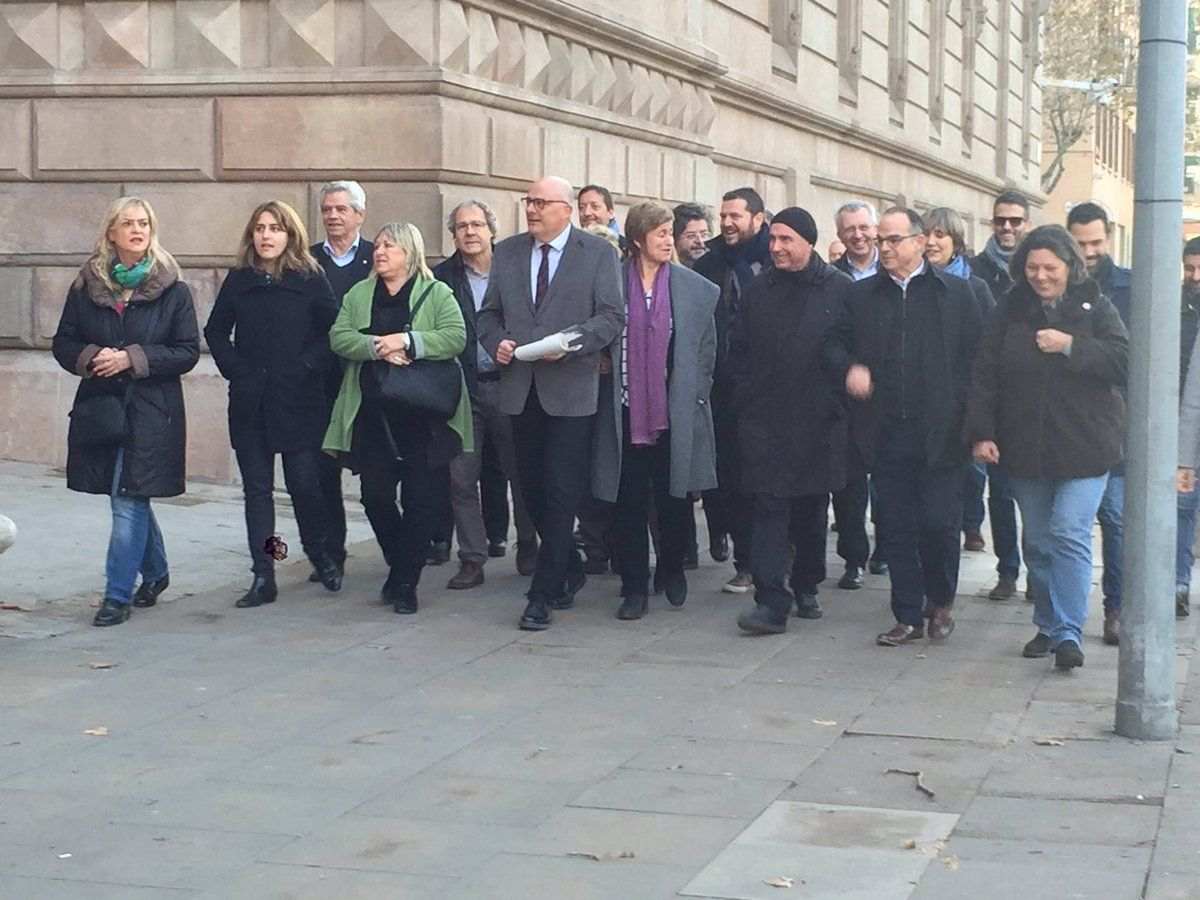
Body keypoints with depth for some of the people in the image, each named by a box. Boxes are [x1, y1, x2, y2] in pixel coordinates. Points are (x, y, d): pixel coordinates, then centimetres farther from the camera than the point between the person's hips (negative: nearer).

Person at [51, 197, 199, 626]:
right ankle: (155, 572, 36)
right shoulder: (87, 286, 5)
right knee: (132, 499, 15)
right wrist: (91, 356, -13)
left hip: (152, 411, -4)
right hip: (100, 408, 4)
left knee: (129, 501, -6)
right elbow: (63, 343, 8)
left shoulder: (172, 290, -3)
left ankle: (118, 595, 1)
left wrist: (133, 358, -15)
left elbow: (188, 351, -6)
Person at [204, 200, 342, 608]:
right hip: (249, 402, 3)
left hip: (299, 400, -3)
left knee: (304, 483, -2)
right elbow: (216, 331, 14)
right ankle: (263, 578, 7)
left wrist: (308, 366, -12)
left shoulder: (311, 279, -2)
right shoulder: (239, 279, 7)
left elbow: (335, 329, -4)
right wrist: (234, 368, 1)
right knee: (257, 489, 3)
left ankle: (321, 554, 24)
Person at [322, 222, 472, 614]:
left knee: (420, 501, -2)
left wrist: (406, 341, -20)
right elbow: (339, 337, 0)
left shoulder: (437, 294, 2)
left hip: (424, 417, -3)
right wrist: (377, 347, -17)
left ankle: (406, 582, 9)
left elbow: (455, 336, -11)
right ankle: (401, 566, 25)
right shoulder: (358, 295, 12)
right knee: (375, 497, 2)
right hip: (373, 417, 3)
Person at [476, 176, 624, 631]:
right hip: (521, 389, 5)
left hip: (570, 389, -5)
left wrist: (569, 342, -20)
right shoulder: (507, 252, 12)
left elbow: (611, 317, -6)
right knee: (532, 488, 12)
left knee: (562, 494, -7)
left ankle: (542, 596, -4)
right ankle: (569, 569, 30)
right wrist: (496, 342, -5)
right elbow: (488, 314, 16)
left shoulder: (598, 253, 0)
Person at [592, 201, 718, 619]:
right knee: (629, 502, 1)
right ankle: (634, 587, 8)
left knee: (674, 498, 6)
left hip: (675, 412, 0)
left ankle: (672, 570, 28)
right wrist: (611, 392, 4)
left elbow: (708, 349, 7)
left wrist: (694, 397, 4)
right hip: (627, 412, 0)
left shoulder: (695, 289, 2)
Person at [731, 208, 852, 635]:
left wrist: (837, 400, -4)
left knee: (813, 510, 12)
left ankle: (806, 587, 29)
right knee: (770, 509, -6)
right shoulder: (758, 290, 6)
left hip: (820, 422, -1)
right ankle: (771, 601, -9)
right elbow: (740, 350, 11)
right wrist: (747, 398, 4)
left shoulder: (840, 289, -2)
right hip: (766, 421, 1)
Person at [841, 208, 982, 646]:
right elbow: (843, 347, 16)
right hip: (886, 431, 3)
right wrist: (852, 368, -7)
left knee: (939, 523, -2)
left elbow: (973, 358, 0)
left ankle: (941, 602, 22)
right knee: (897, 528, 5)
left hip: (939, 432, -3)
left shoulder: (955, 293, 2)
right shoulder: (862, 295, 10)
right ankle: (908, 617, 15)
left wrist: (965, 419, -7)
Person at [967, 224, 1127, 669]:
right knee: (1038, 541, 10)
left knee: (1069, 535, -12)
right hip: (1025, 449, 3)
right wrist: (981, 432, -5)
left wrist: (1071, 346, -19)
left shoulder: (1095, 307, -1)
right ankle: (1048, 627, 22)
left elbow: (1124, 362, -10)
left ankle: (1068, 633, -10)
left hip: (1083, 447, -3)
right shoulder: (1012, 309, 5)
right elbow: (985, 373, 3)